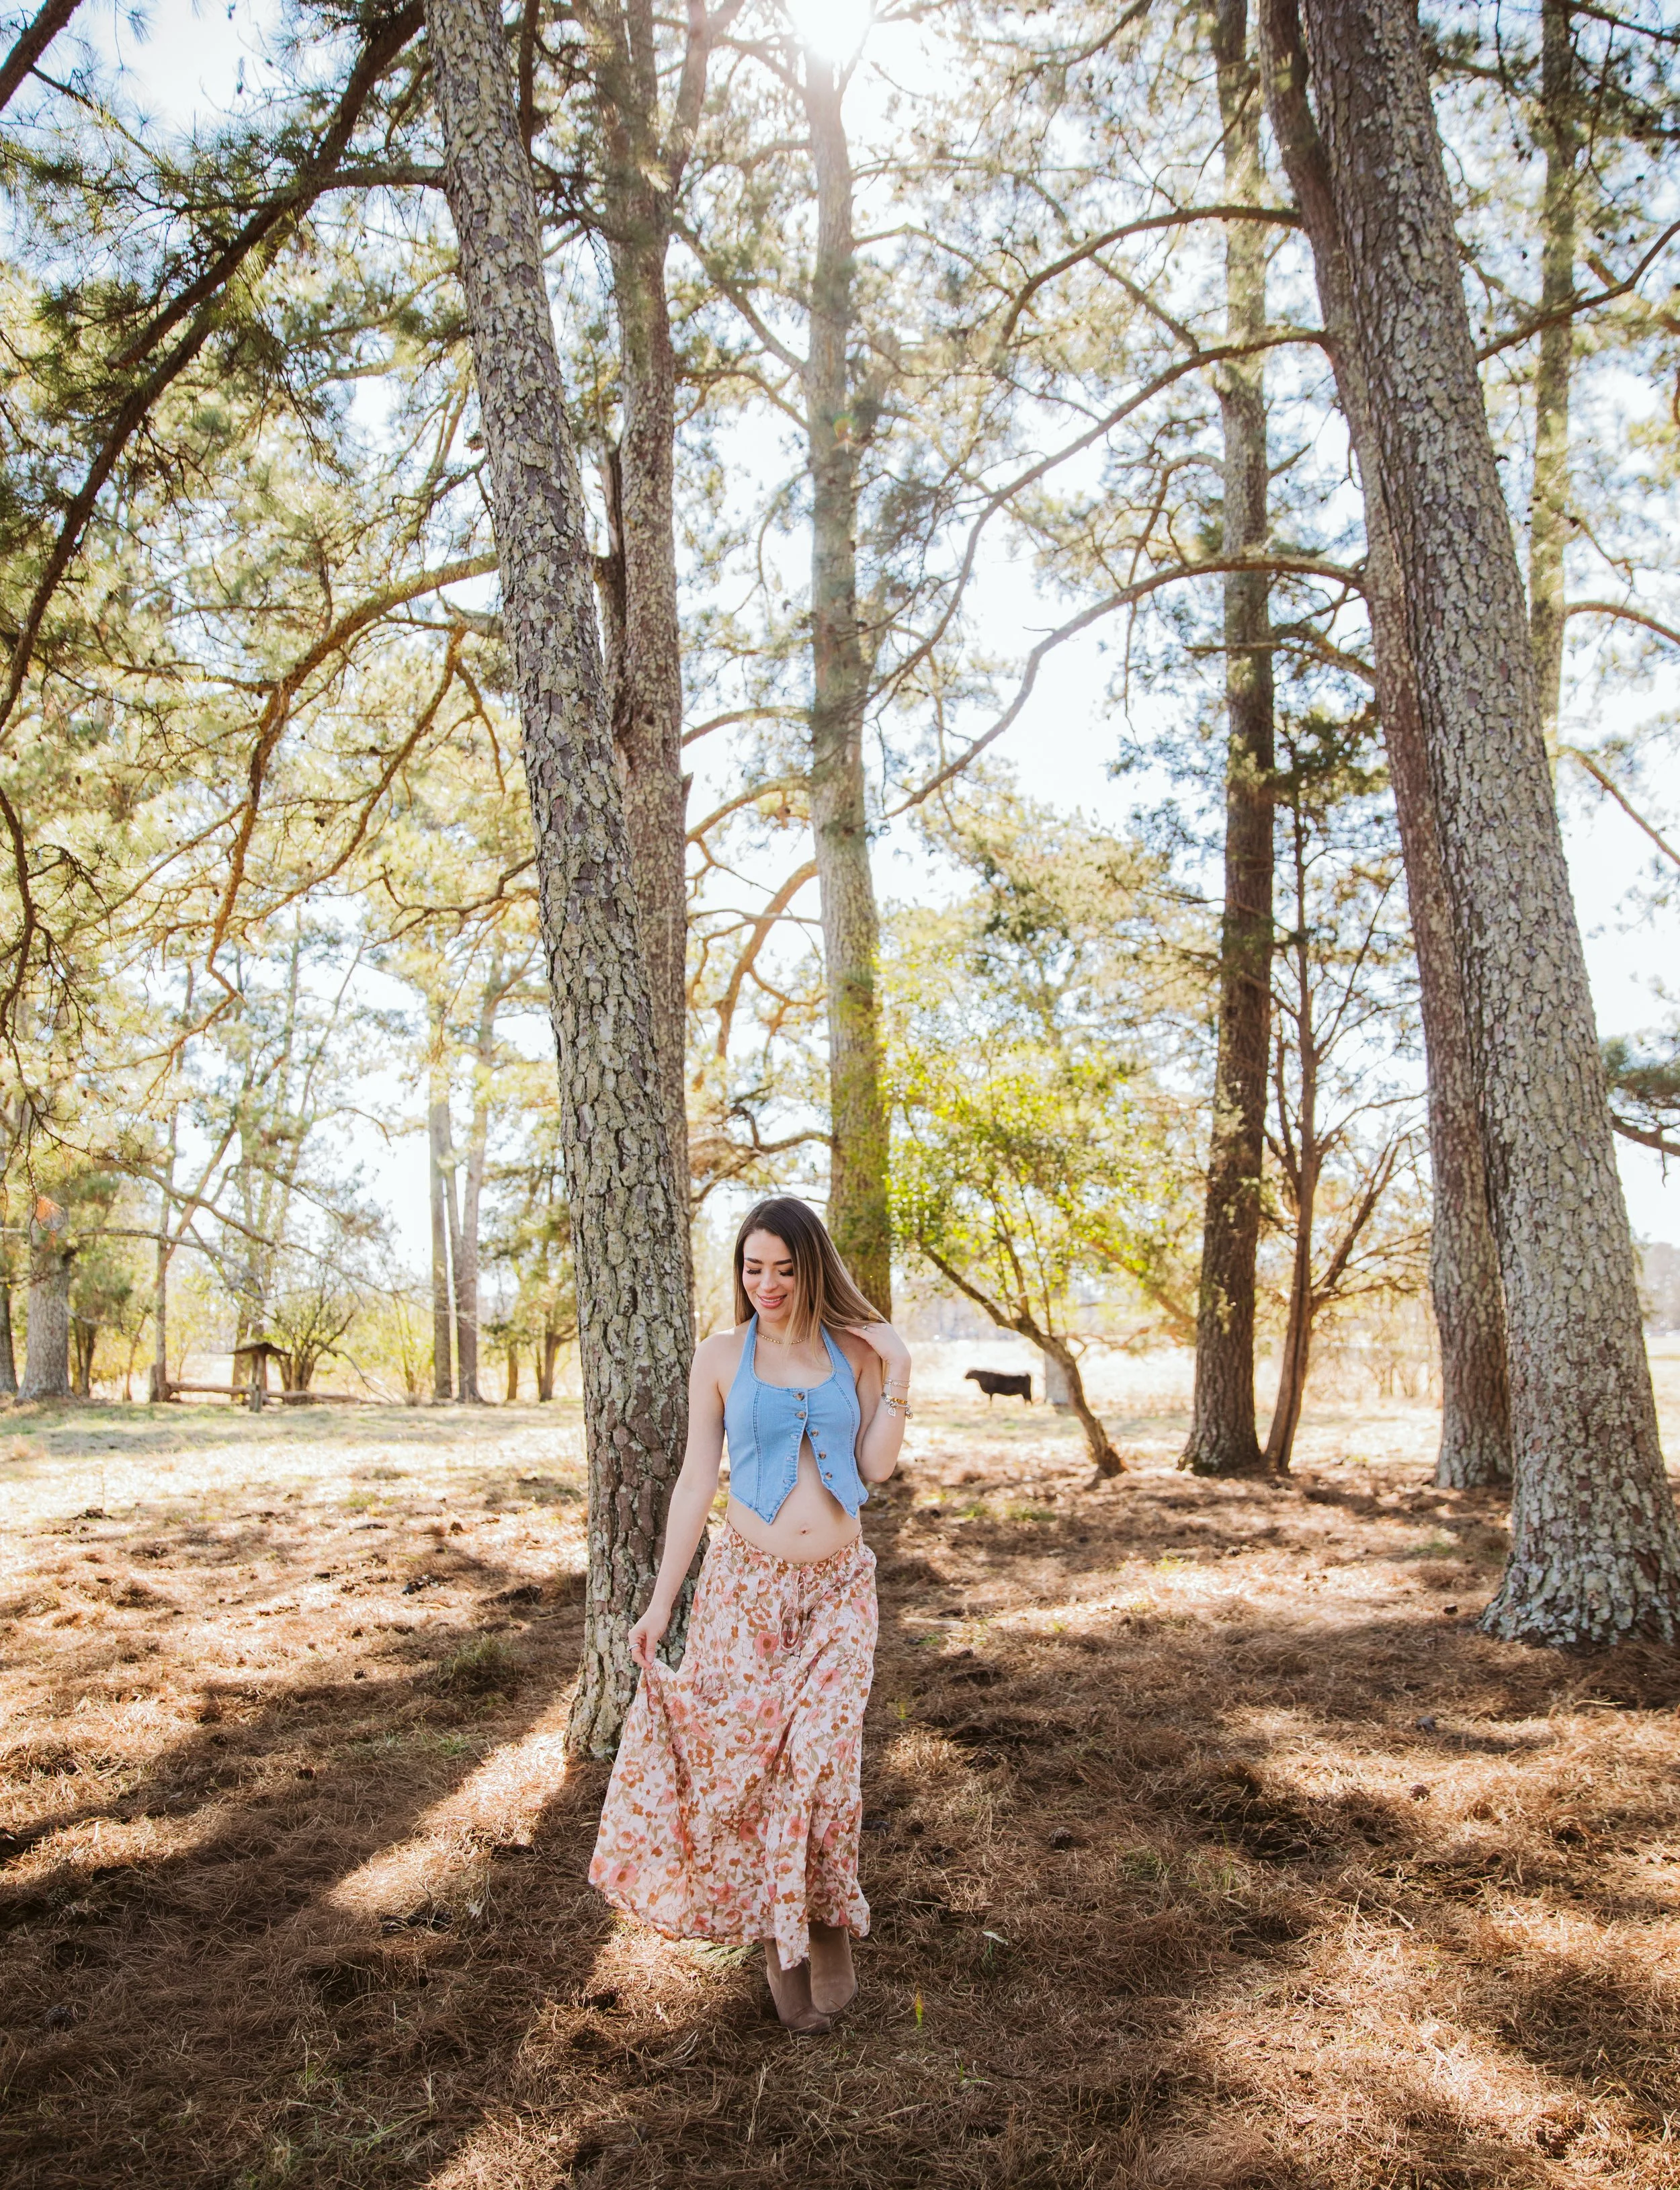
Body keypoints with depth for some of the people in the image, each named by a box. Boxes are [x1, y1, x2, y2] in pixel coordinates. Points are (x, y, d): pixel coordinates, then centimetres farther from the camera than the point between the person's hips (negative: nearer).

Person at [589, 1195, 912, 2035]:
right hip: (745, 1579, 0)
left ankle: (827, 1926, 10)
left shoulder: (856, 1349, 4)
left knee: (822, 1752, -13)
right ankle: (779, 1942, 18)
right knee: (743, 1754, -1)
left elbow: (877, 1467, 0)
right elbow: (696, 1479, 2)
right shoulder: (722, 1356, 1)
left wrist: (898, 1381, -9)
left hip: (839, 1585, 0)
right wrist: (660, 1600, 0)